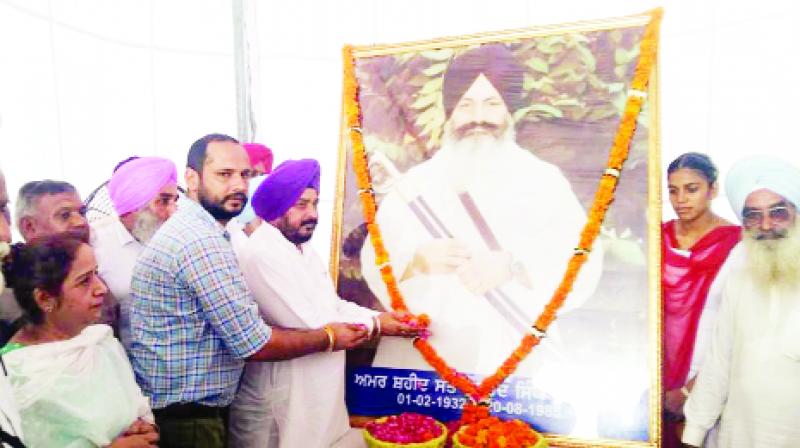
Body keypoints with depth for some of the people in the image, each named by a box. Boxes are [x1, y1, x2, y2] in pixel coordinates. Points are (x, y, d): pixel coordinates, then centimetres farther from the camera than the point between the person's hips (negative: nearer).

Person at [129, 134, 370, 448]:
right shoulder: (202, 241, -24)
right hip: (186, 418, -9)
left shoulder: (189, 229, 9)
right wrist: (328, 338, -8)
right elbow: (252, 344, -23)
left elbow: (236, 328, 12)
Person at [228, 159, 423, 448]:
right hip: (277, 405, -8)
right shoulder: (261, 255, -22)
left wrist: (382, 317, -4)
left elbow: (333, 306, 11)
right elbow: (307, 325, -25)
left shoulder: (304, 250, 10)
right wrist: (375, 326, -15)